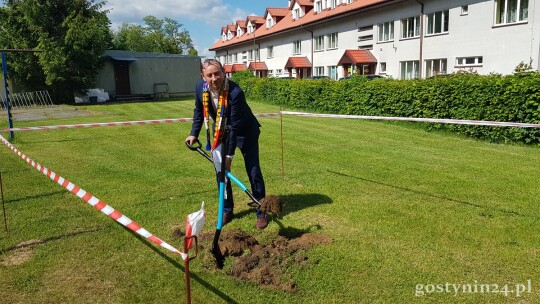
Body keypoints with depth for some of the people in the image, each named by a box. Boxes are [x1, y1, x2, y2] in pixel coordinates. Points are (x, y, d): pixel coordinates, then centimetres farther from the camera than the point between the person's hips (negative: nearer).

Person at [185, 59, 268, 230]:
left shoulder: (235, 92, -34)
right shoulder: (200, 87, -16)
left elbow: (235, 127, -31)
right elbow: (199, 111, 4)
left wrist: (229, 155, -30)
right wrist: (194, 134, -1)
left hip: (245, 132, -5)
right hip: (220, 132, 5)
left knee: (254, 172, -2)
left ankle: (261, 213, 11)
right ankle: (227, 211, 22)